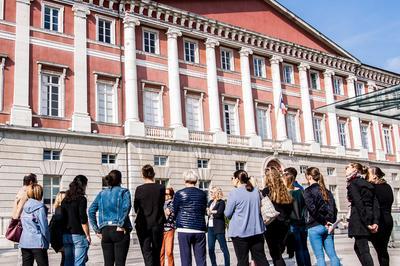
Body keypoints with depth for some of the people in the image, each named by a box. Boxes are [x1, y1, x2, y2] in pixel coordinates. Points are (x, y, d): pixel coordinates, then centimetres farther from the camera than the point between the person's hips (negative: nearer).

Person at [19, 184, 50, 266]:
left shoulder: (24, 207, 9)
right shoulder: (40, 207, -10)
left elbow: (22, 224, 13)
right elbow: (44, 225, -10)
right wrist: (48, 240, 1)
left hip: (24, 241, 6)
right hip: (37, 242, -6)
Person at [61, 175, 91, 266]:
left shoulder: (65, 200, 10)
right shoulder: (81, 199, -9)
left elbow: (62, 218, 12)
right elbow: (83, 220, -14)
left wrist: (65, 233, 18)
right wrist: (88, 235, -7)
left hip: (66, 235, 6)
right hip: (78, 235, -6)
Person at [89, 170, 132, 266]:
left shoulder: (102, 193, 13)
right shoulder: (123, 191, 0)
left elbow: (91, 211, 6)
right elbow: (126, 207, -18)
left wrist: (97, 230, 6)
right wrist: (121, 225, -13)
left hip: (105, 231, 4)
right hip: (119, 231, -4)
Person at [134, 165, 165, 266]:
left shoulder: (139, 189, -8)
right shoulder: (161, 188, -5)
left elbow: (136, 208, 1)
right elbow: (161, 204, 7)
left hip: (143, 224, -2)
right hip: (158, 224, 2)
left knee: (147, 252, 1)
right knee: (156, 253, 15)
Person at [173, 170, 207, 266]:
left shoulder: (179, 194, -3)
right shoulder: (202, 194, 4)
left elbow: (175, 212, 4)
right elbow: (203, 212, 12)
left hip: (184, 230, -2)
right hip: (200, 230, 2)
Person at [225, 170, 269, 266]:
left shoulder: (234, 193, -11)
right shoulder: (256, 191, 7)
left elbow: (227, 214, -7)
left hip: (240, 231, -5)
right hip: (257, 229, 5)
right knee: (261, 258, 8)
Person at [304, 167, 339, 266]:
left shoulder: (308, 191, -6)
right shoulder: (327, 191, 13)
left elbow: (312, 209, -16)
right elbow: (334, 209, 6)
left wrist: (324, 221, -7)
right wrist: (331, 223, 0)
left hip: (315, 227, -6)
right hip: (327, 227, 6)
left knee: (320, 257, -2)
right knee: (332, 255, 7)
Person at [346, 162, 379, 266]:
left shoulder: (352, 184, -6)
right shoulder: (367, 183, 17)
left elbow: (359, 204, -15)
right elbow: (375, 203, 7)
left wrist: (366, 223, -16)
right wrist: (375, 221, -1)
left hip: (359, 221, -8)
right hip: (370, 220, 8)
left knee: (363, 251, -6)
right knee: (358, 248, 18)